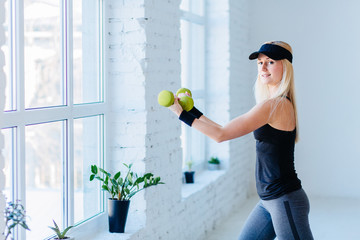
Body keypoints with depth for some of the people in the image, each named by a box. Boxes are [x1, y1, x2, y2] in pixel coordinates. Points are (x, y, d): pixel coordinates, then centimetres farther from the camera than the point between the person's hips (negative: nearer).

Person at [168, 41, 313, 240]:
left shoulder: (275, 105, -19)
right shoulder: (282, 104, 11)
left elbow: (221, 134, -18)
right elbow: (227, 131, 15)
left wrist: (182, 114, -9)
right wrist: (193, 110, 17)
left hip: (285, 201, -10)